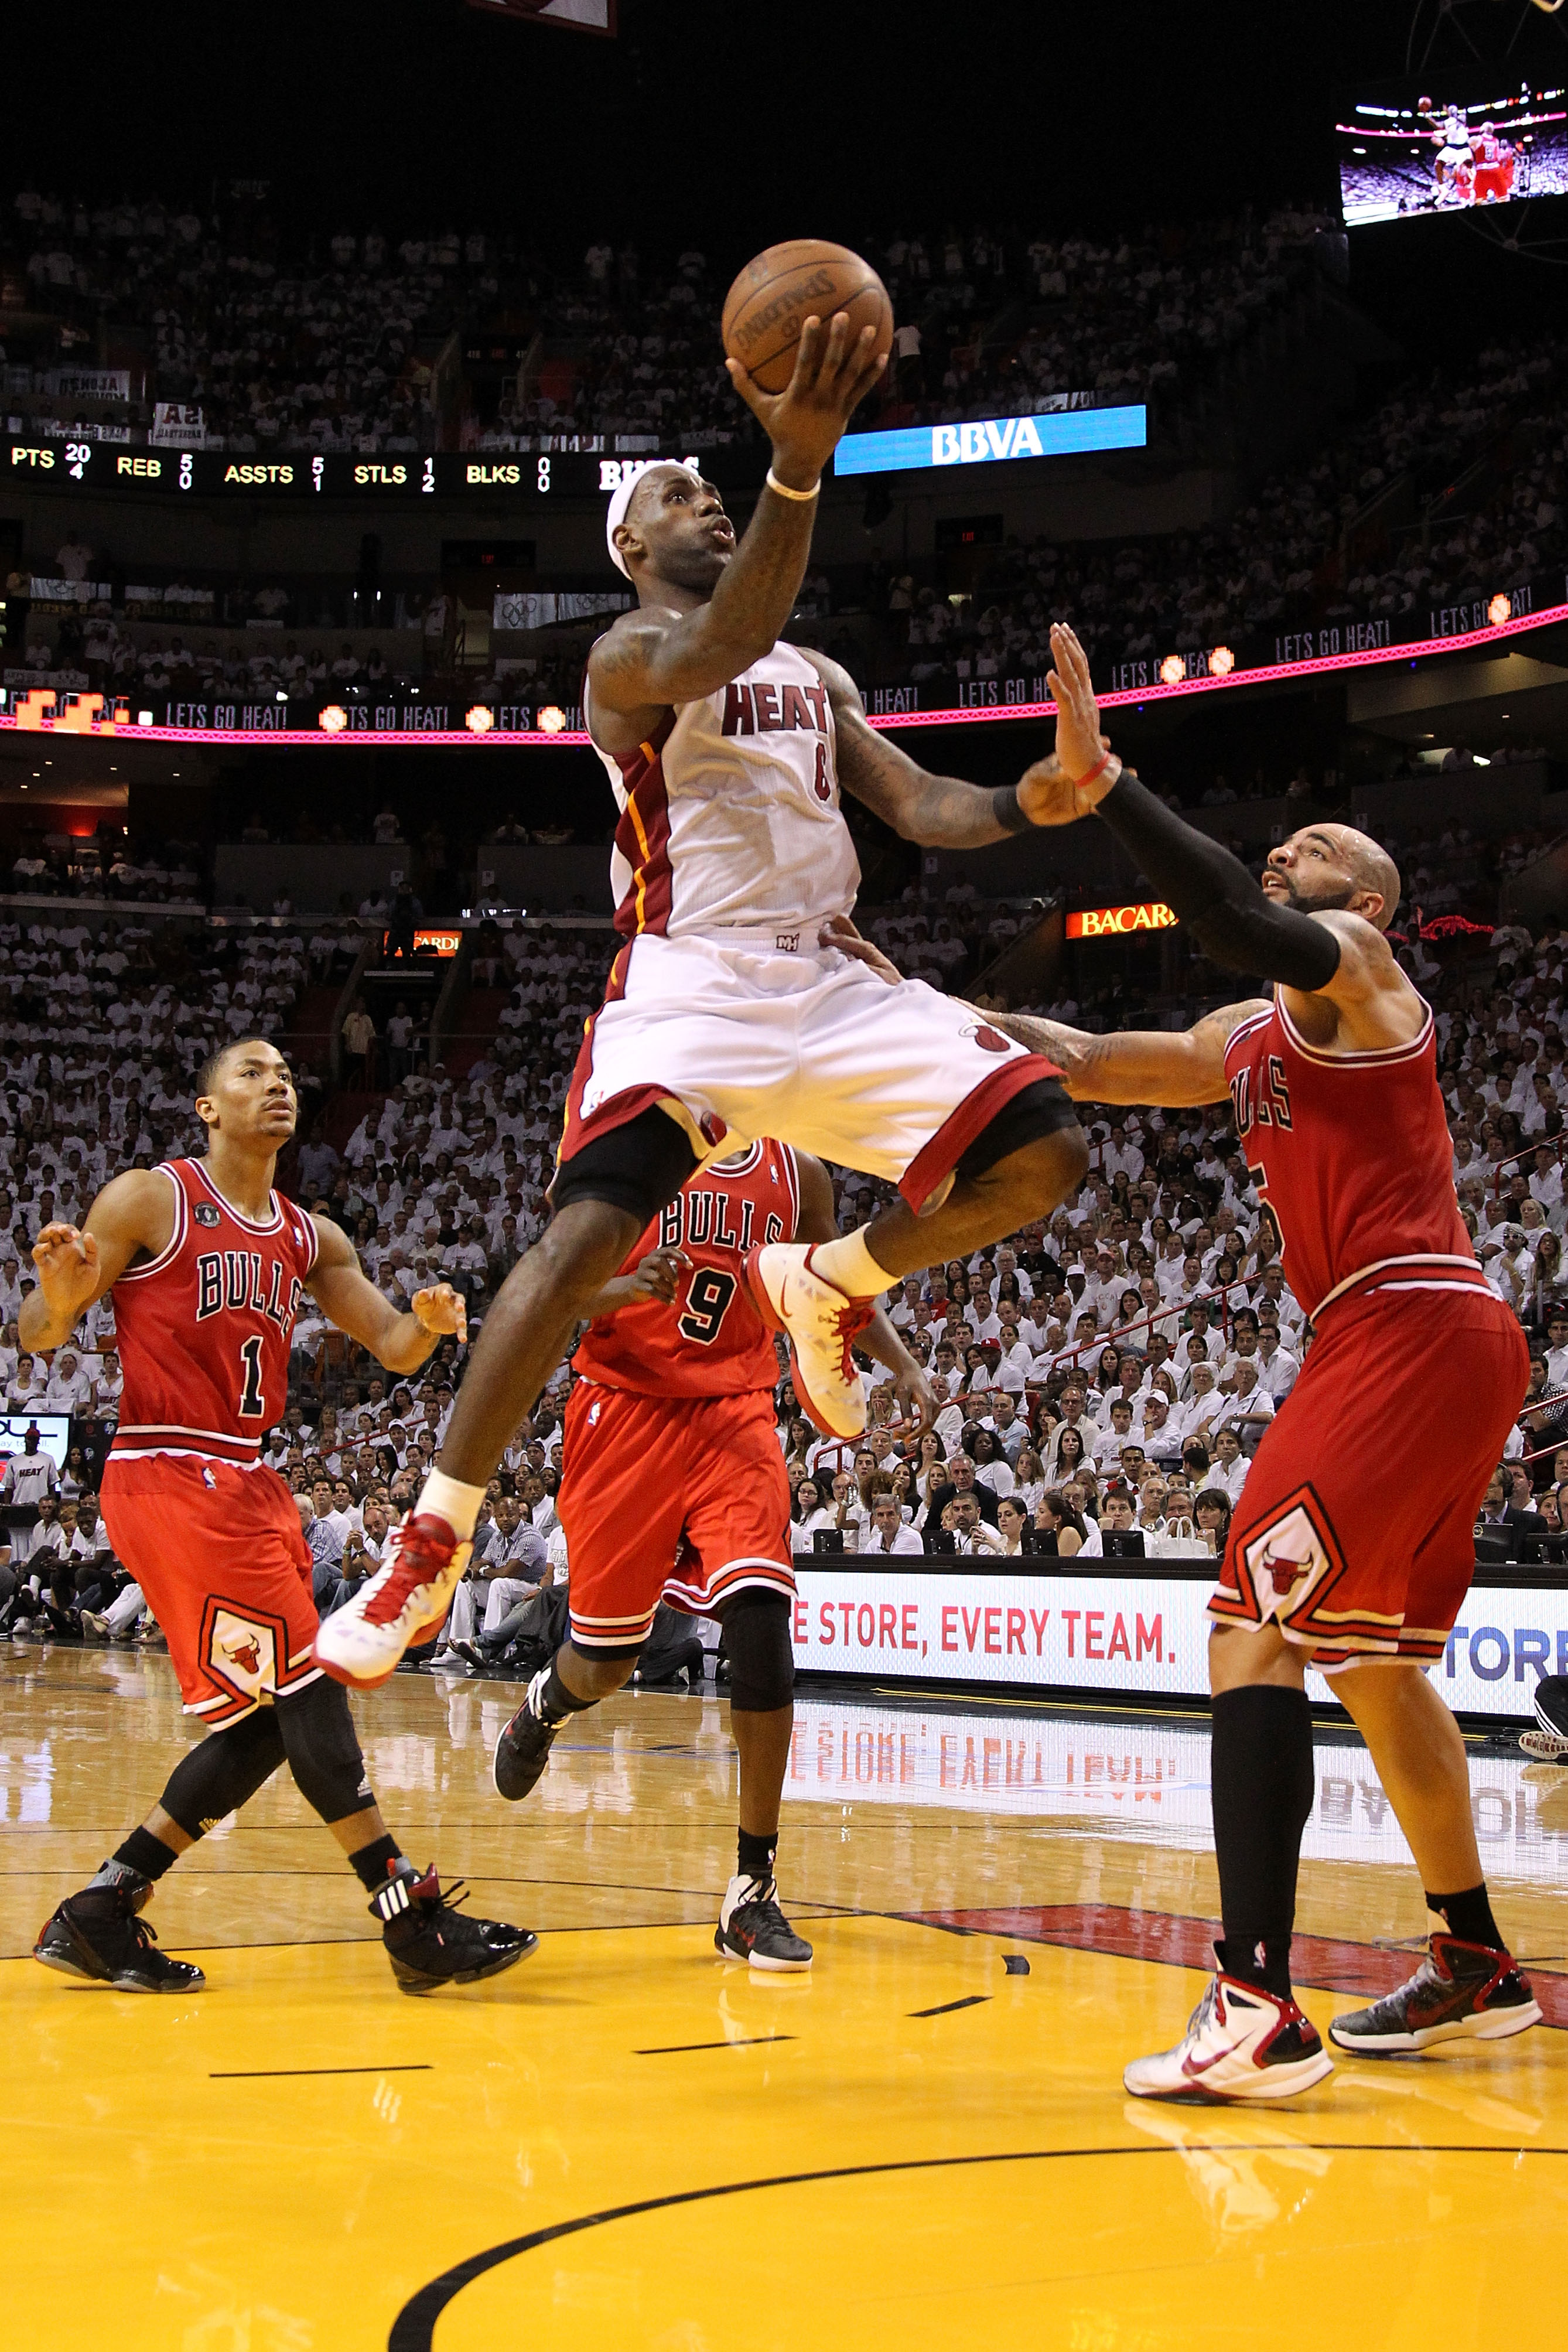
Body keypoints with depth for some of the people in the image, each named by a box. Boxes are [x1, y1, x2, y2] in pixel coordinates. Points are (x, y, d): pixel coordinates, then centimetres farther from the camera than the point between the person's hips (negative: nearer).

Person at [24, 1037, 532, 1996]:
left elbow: (393, 1349, 13)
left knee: (266, 1721, 6)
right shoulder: (148, 1200, -3)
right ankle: (416, 1923, -11)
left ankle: (97, 1916, 14)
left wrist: (428, 1324, -11)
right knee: (304, 1684, -13)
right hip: (169, 1475, -8)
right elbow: (42, 1335, -3)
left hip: (250, 1483, 8)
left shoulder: (309, 1238, 15)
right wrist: (58, 1295, -27)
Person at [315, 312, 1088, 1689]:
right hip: (690, 984, -6)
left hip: (831, 982, 6)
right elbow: (712, 653, -25)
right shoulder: (630, 656, -1)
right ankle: (432, 1543, -16)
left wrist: (1031, 804, -7)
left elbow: (920, 807, 17)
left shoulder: (819, 680, 23)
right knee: (588, 1234, -27)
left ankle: (826, 1283, 15)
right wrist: (799, 465, -42)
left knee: (1043, 1155, -10)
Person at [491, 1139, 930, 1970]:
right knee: (606, 1660, 6)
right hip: (626, 1409, -2)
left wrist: (901, 1361, 5)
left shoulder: (798, 1175, 6)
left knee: (760, 1621, -19)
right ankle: (546, 1702, 48)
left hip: (736, 1413, 2)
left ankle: (752, 1888, -12)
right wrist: (623, 1288, -27)